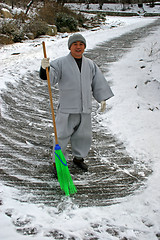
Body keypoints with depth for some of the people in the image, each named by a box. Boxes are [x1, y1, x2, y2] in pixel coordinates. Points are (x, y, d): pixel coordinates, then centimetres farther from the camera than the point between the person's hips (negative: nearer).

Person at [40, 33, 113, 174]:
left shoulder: (90, 65, 10)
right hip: (67, 109, -4)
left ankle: (79, 158, 35)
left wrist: (102, 99, 12)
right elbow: (50, 77, -17)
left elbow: (98, 82, 16)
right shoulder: (61, 63, -4)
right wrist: (45, 68, -38)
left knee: (84, 135, 15)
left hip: (85, 109, 5)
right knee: (62, 136, -1)